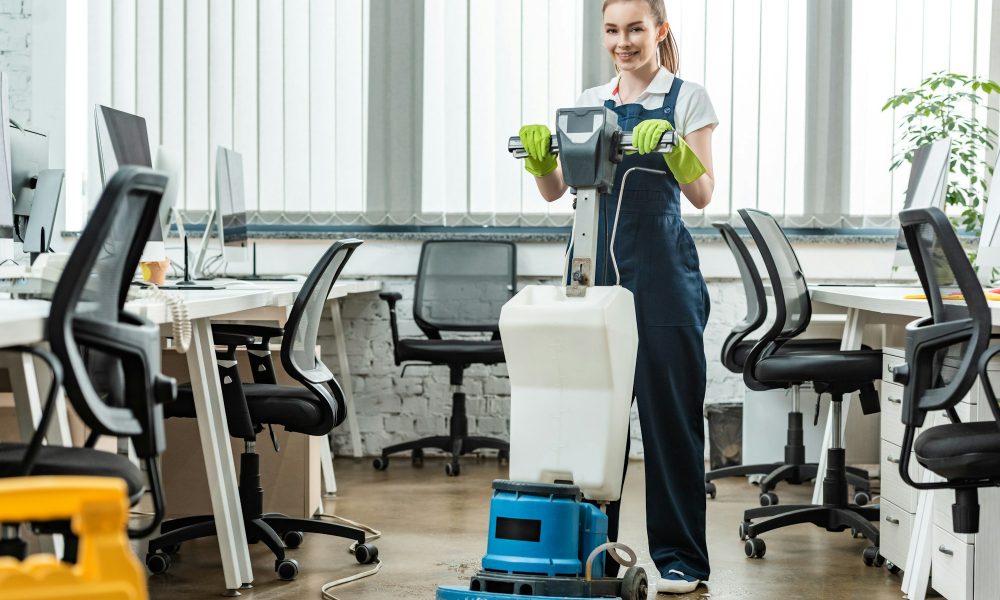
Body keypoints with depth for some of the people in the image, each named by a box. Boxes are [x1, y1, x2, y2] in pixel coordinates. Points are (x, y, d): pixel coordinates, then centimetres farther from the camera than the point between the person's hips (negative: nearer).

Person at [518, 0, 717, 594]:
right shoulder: (591, 102, 13)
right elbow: (555, 189, 7)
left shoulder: (688, 98, 1)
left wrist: (672, 148, -24)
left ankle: (681, 556, 7)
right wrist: (540, 155, -12)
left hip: (661, 271, -4)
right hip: (596, 264, 4)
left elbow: (703, 193, -7)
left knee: (669, 410, -1)